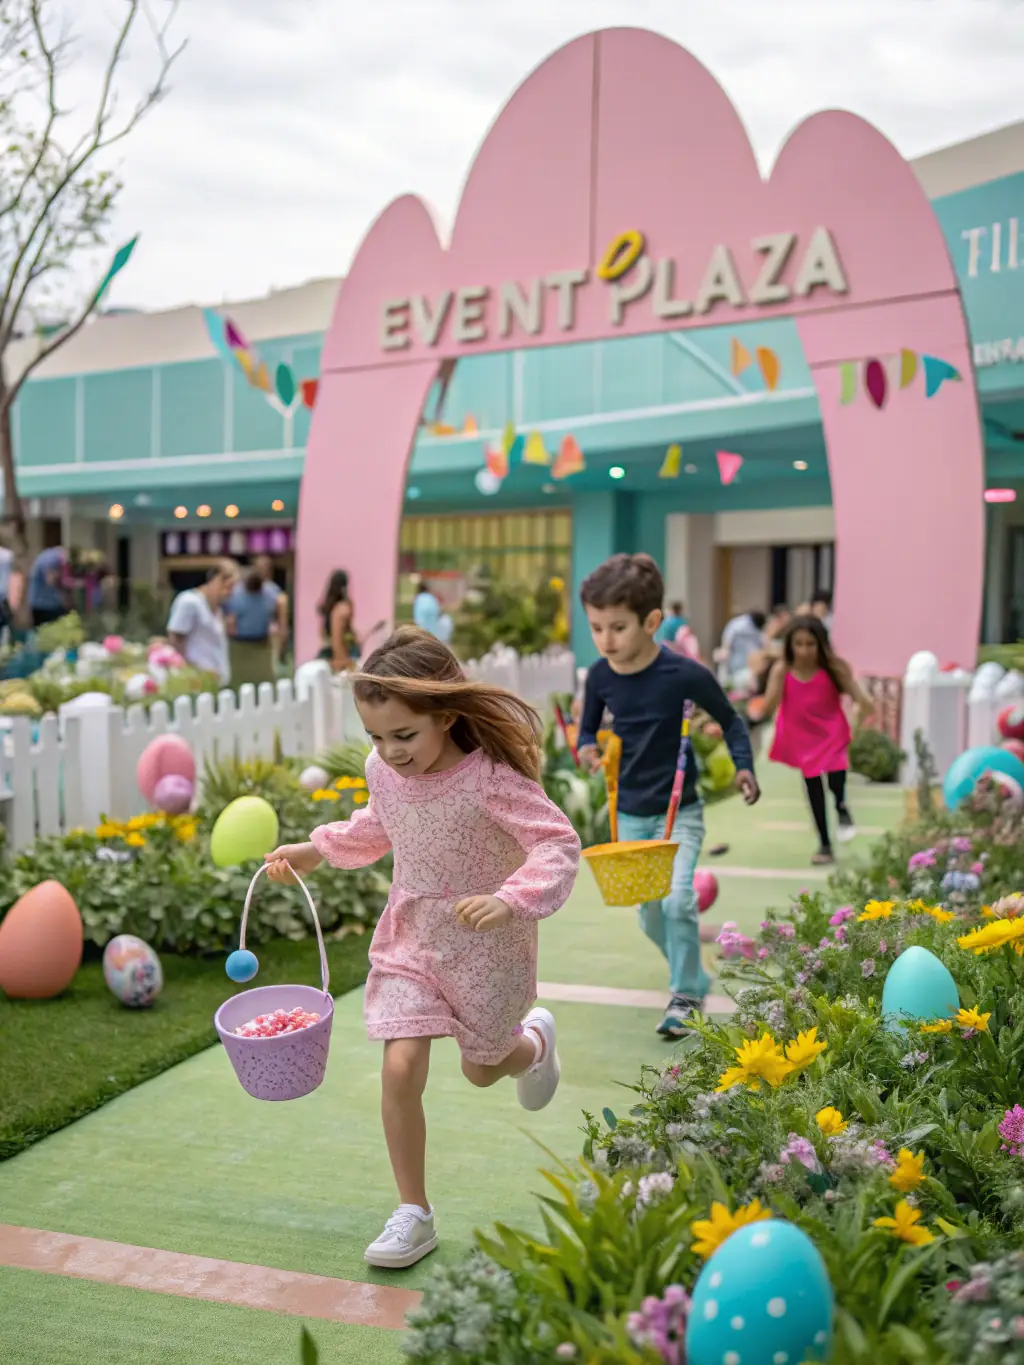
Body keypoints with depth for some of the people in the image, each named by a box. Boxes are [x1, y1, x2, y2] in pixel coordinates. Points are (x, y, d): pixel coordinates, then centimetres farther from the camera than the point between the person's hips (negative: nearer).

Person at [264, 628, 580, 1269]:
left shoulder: (491, 777, -28)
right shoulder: (384, 768, -9)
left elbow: (559, 843, -27)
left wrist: (509, 901, -40)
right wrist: (317, 849, 8)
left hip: (487, 945, -4)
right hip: (410, 935, 4)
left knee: (481, 1070, 17)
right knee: (401, 1070, -8)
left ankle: (533, 1040, 55)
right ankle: (414, 1213, 10)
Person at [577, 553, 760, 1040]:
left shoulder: (684, 674, -19)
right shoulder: (600, 675, -8)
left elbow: (730, 721, -4)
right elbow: (588, 728, 7)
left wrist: (744, 768, -17)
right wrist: (587, 749, -15)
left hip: (681, 812, -4)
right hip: (629, 814, 4)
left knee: (676, 900, -21)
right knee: (650, 917, 12)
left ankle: (684, 997, -1)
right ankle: (694, 979, 37)